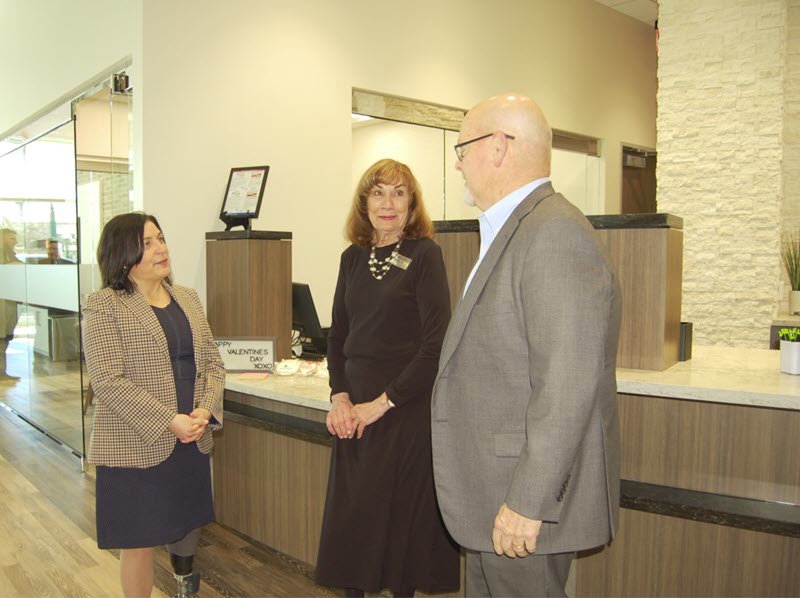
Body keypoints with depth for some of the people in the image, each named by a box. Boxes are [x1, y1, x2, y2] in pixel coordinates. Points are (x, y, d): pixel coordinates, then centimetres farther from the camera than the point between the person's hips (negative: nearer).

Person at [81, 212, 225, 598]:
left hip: (191, 442, 6)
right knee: (139, 543, 6)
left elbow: (212, 363, 9)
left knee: (187, 530, 19)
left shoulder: (188, 299, 9)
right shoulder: (105, 306, -10)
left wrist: (205, 411, -9)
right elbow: (107, 381, -17)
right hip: (136, 447, -5)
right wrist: (168, 421, -21)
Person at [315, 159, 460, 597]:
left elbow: (437, 344, -13)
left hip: (408, 410, -5)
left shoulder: (424, 253, -7)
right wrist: (340, 397, -2)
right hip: (355, 412, 5)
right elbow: (337, 335, 12)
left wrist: (383, 402, -13)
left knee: (402, 516, 5)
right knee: (350, 516, 11)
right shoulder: (353, 258, 9)